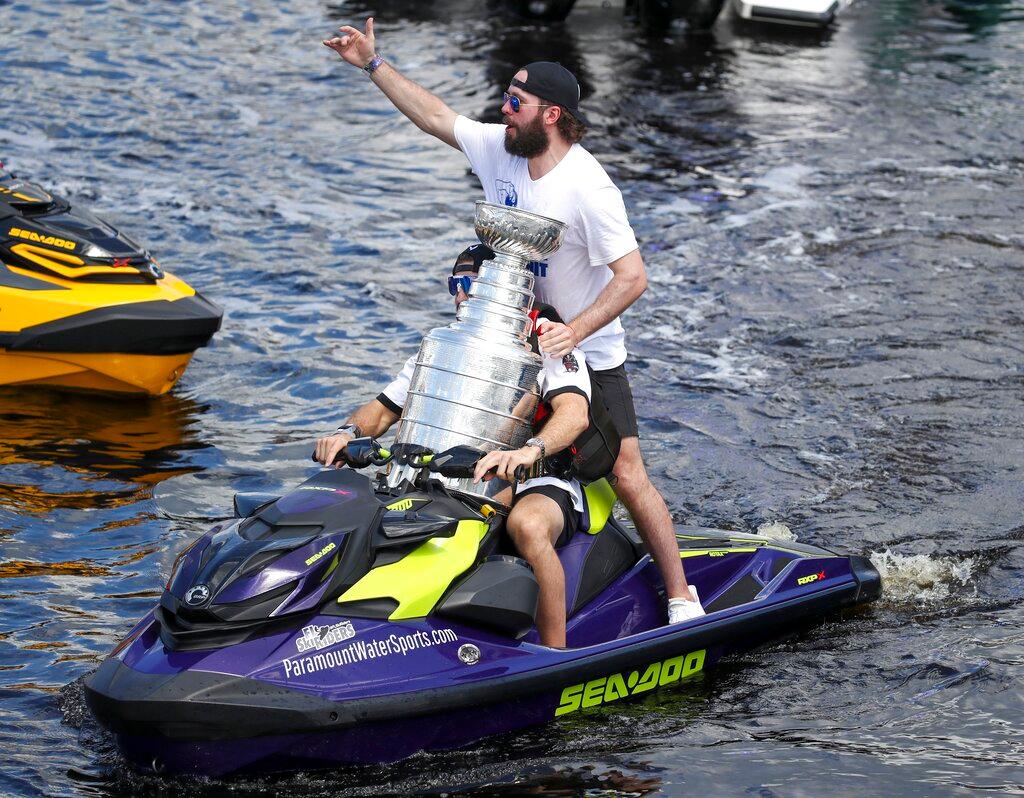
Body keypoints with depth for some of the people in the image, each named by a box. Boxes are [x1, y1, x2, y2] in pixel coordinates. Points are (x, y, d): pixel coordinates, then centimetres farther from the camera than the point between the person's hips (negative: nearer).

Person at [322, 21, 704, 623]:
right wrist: (374, 64, 10)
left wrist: (575, 331, -36)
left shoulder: (587, 187, -24)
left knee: (627, 477, -10)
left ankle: (682, 597, -2)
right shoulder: (499, 149, -3)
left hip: (589, 355, -7)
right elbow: (434, 115, 10)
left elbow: (633, 277, -26)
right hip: (513, 347, 7)